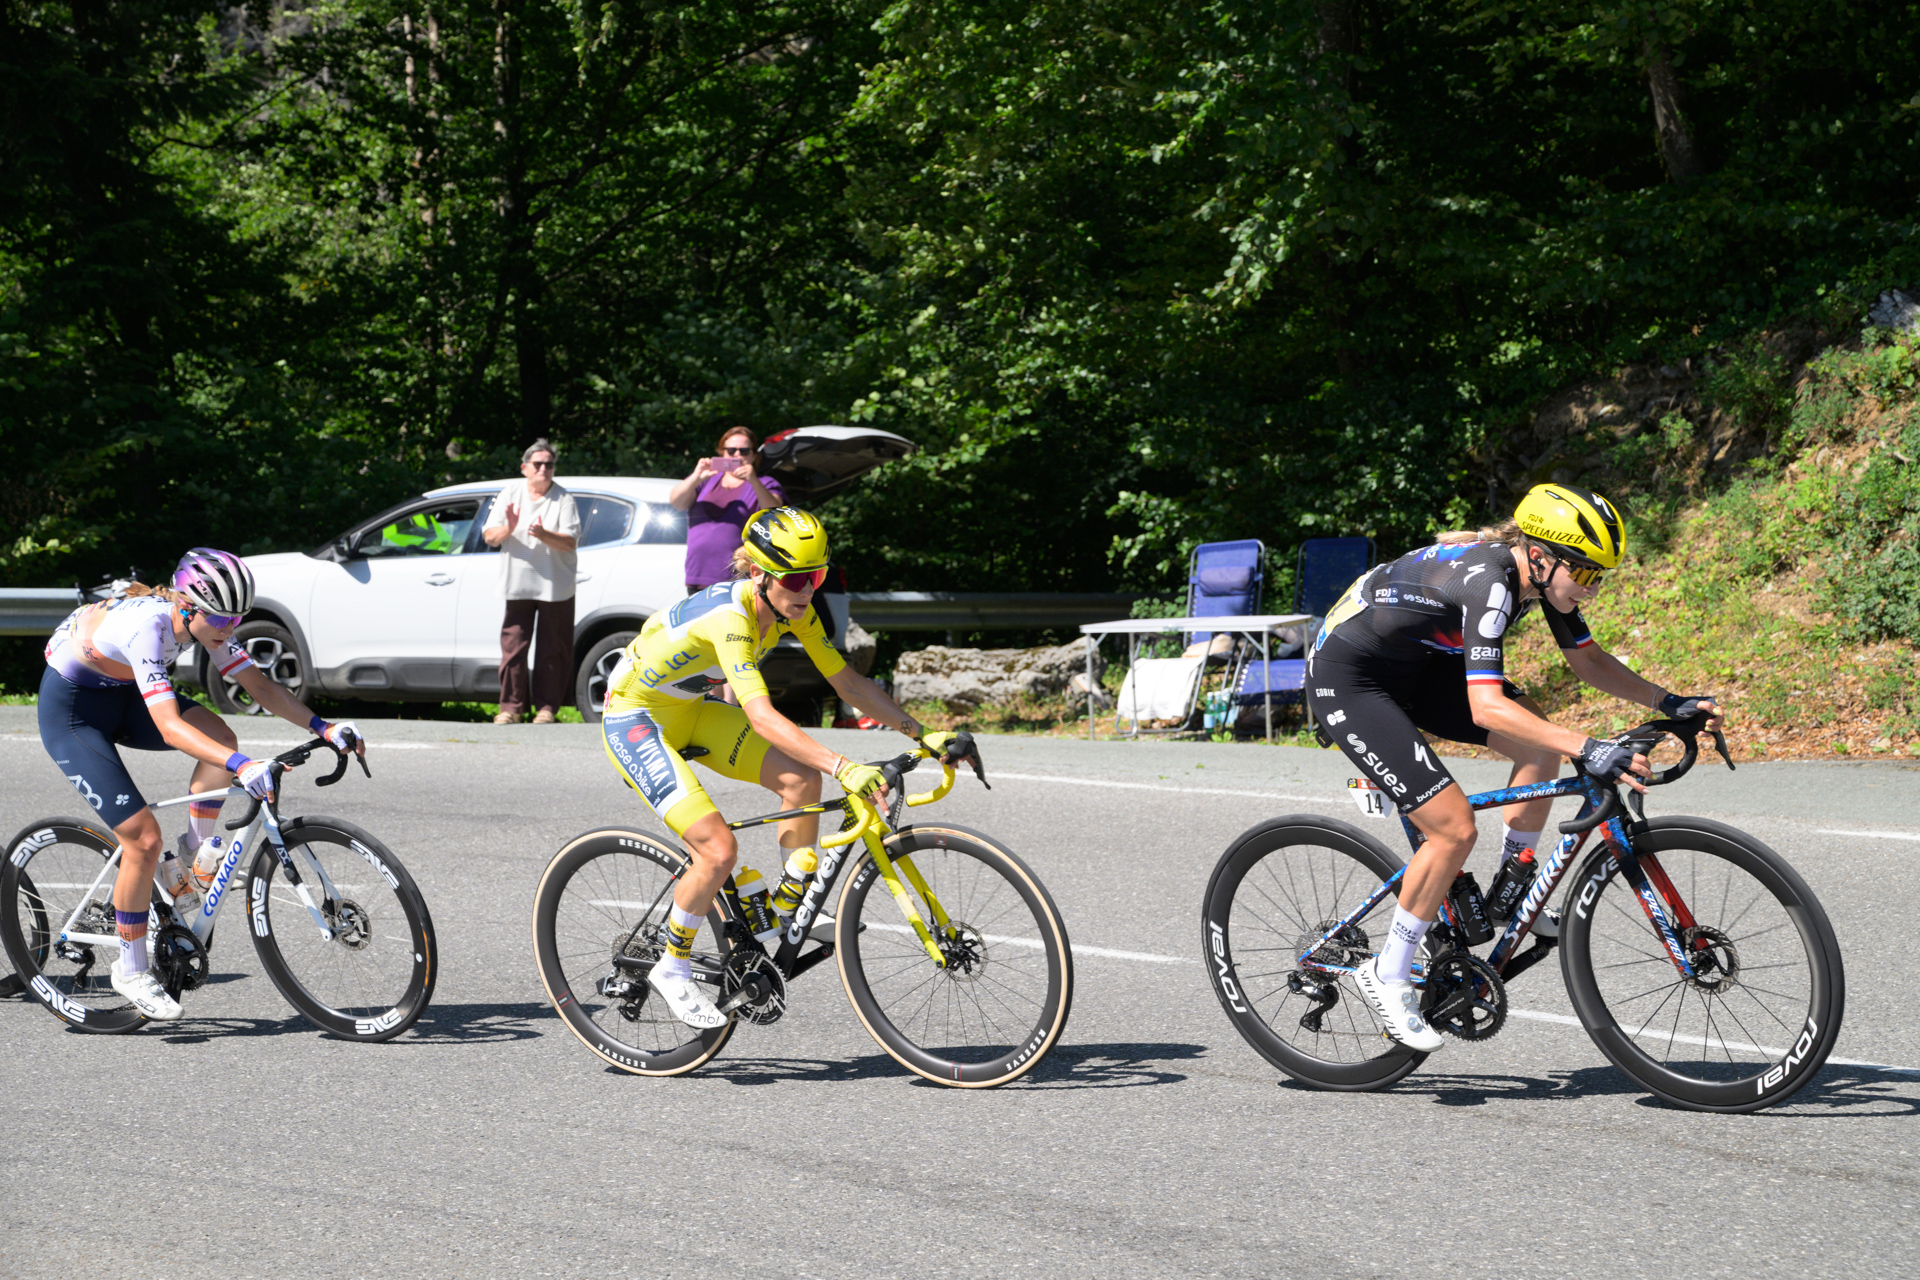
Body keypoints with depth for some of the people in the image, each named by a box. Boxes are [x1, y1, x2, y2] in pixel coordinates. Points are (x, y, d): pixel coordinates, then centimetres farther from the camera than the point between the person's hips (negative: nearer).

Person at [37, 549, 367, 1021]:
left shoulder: (207, 621, -13)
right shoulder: (146, 625, -36)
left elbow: (259, 684, -8)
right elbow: (168, 725, -43)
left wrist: (322, 726, -21)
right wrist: (241, 767, -54)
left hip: (123, 694, 7)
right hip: (71, 710, -7)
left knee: (219, 738, -18)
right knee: (144, 838, -14)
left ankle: (187, 867, -1)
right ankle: (131, 970, 4)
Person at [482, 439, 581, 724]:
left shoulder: (563, 499, -1)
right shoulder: (510, 494, 8)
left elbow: (570, 542, -11)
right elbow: (489, 537, 4)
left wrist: (543, 534, -29)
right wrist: (508, 529, -17)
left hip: (555, 587, -2)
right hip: (517, 585, 2)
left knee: (552, 650, -1)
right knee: (512, 646, -2)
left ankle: (547, 707, 7)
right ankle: (511, 706, 4)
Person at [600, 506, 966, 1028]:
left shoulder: (794, 610, -10)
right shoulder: (730, 616, -34)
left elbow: (848, 680, -3)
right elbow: (761, 716, -43)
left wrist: (922, 735, -12)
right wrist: (844, 768, -52)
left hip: (691, 709, 8)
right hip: (636, 720, -8)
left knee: (800, 779, -13)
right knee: (718, 850, -20)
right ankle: (673, 969, 2)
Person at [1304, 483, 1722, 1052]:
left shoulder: (1542, 574, -6)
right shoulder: (1488, 582, -32)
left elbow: (1589, 662, 8)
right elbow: (1486, 707, -41)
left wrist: (1667, 702, -5)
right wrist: (1588, 750, -46)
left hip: (1413, 664, 9)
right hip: (1346, 680, -9)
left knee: (1541, 745, -3)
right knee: (1454, 829, -16)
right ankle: (1389, 975, -1)